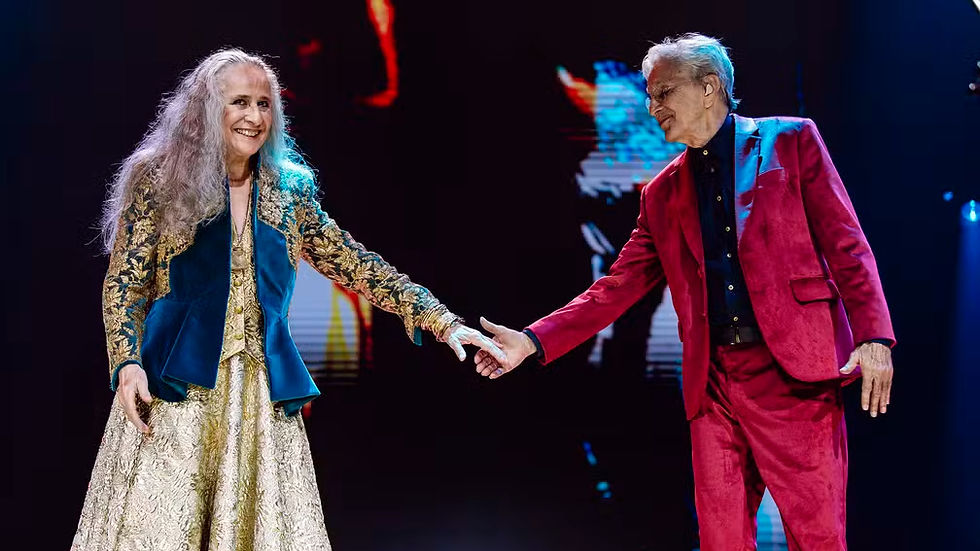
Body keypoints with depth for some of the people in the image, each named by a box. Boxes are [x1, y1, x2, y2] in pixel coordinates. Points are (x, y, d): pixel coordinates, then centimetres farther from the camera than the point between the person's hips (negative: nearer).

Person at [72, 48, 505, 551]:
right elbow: (124, 281, -1)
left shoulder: (289, 192, 12)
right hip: (173, 393, -3)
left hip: (263, 397, 4)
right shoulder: (161, 178, 1)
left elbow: (354, 265, 11)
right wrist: (127, 363, -17)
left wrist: (442, 322, 3)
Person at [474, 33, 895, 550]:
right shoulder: (663, 192, 17)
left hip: (793, 371, -4)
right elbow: (618, 286, 14)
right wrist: (533, 341, 4)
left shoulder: (792, 140, 5)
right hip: (712, 383, 5)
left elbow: (846, 244, 0)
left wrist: (873, 336, -12)